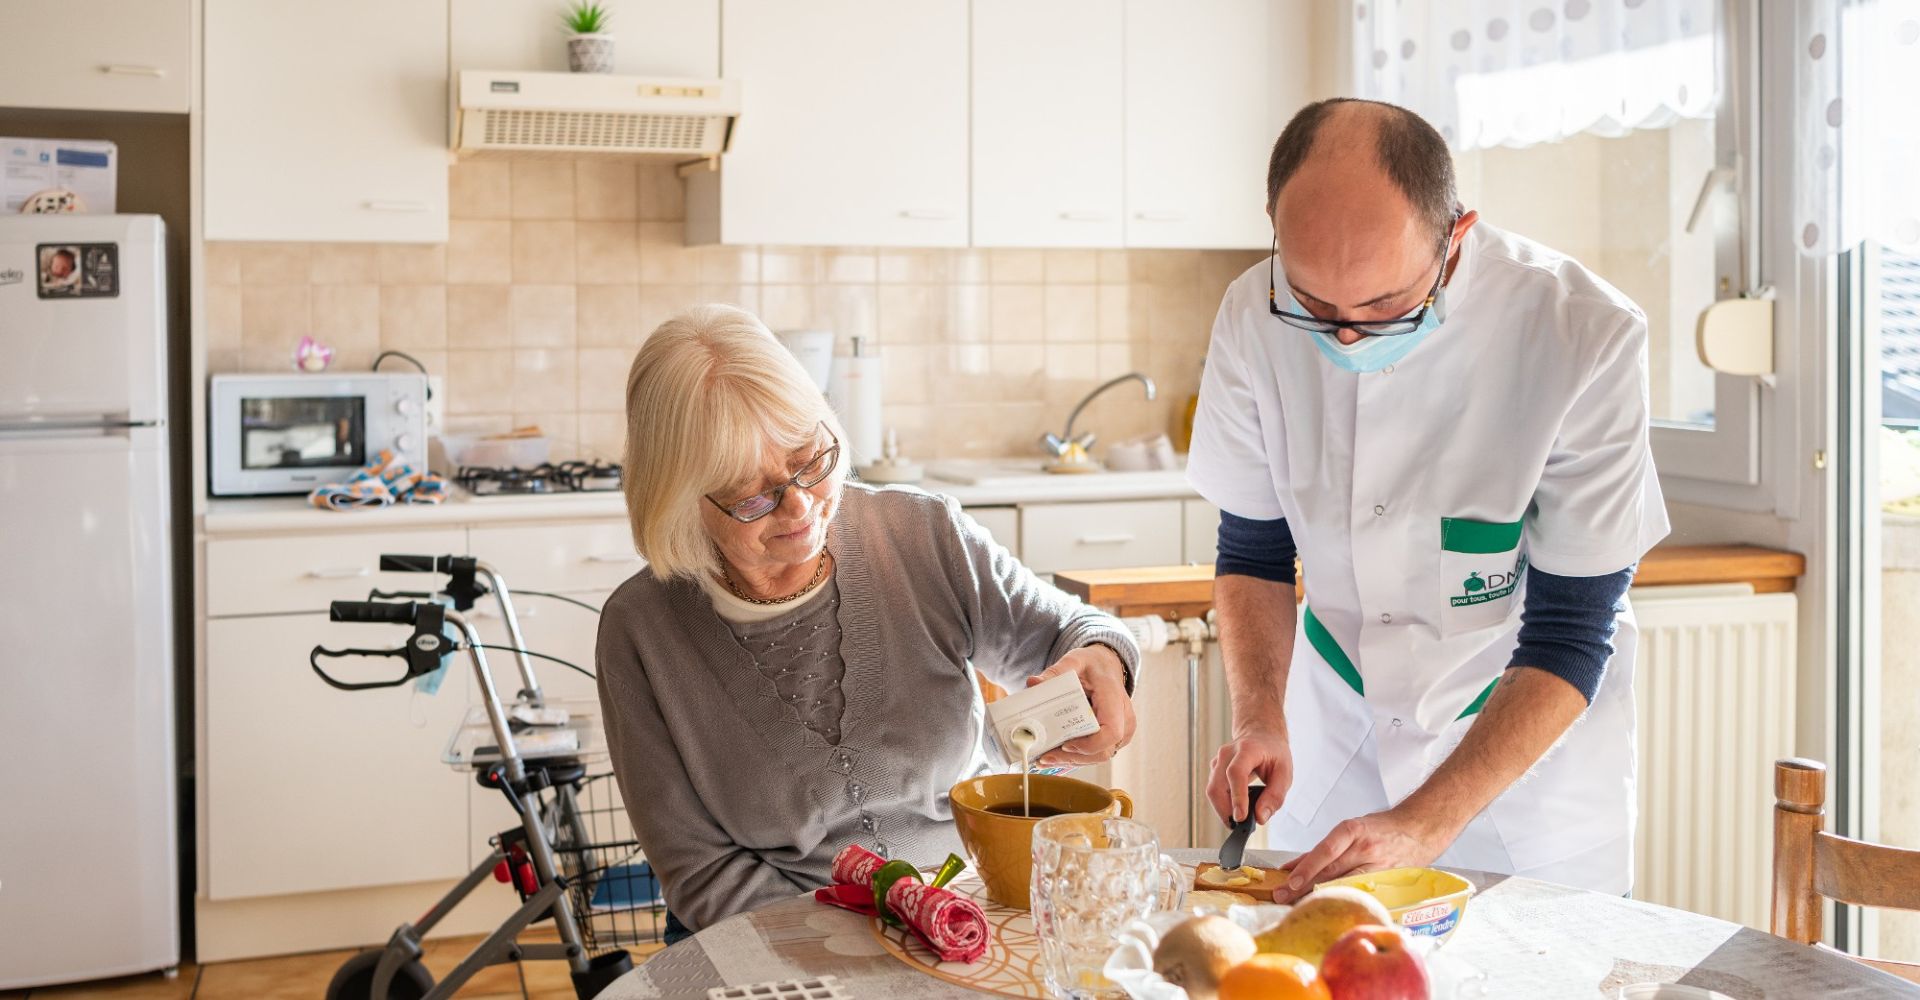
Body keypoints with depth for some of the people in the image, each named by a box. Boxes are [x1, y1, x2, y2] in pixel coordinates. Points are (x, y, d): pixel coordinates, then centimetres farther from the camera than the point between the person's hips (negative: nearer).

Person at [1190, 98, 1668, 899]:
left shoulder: (1584, 337, -28)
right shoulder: (1254, 319, -18)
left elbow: (1570, 633, -22)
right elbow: (1253, 551, -2)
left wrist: (1424, 825, -30)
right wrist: (1260, 720, -18)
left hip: (1531, 726, -2)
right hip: (1337, 714, 3)